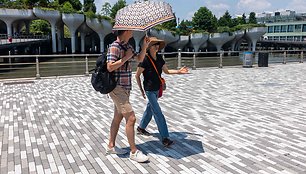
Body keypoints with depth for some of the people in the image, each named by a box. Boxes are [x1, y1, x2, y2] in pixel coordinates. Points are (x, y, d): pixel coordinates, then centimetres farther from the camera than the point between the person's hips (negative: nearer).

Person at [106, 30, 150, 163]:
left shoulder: (127, 46, 11)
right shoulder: (115, 47, -16)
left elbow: (139, 59, 22)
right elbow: (110, 67, -25)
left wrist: (145, 46, 7)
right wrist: (126, 57, -20)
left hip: (125, 88, 10)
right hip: (117, 88, -10)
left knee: (118, 118, 16)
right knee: (131, 118, -9)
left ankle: (111, 146, 29)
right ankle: (134, 152, 2)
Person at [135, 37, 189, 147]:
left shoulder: (159, 58, 5)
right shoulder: (145, 59, -16)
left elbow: (167, 71, 13)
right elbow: (137, 75, -9)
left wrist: (179, 71, -1)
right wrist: (141, 90, -9)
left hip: (157, 89, 8)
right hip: (149, 90, -8)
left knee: (150, 109, 20)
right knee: (158, 113, -9)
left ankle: (141, 128, 40)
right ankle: (165, 138, -6)